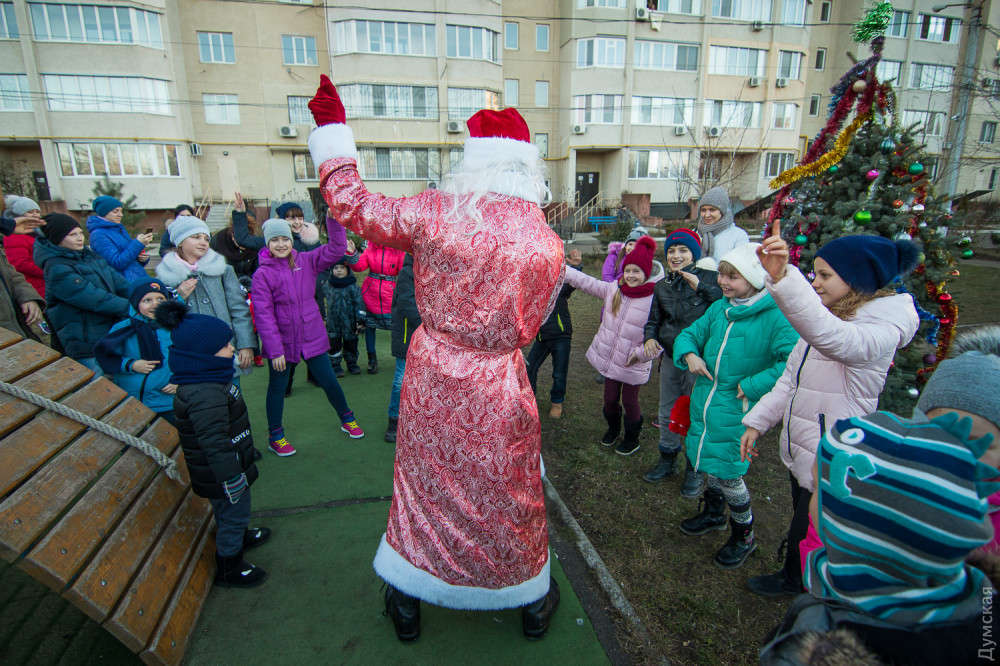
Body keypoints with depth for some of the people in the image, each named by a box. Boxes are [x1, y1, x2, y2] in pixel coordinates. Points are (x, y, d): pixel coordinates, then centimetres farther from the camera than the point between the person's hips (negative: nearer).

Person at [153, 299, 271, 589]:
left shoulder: (207, 381, 0)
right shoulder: (205, 396, -35)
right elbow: (214, 443, -34)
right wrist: (232, 479, -28)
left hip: (230, 466, 10)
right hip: (220, 476, -10)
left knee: (233, 513, 31)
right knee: (233, 513, 11)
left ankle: (241, 536, 56)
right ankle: (229, 569, 32)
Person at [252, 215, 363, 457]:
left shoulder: (307, 261, 0)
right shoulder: (262, 274, -10)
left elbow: (336, 248, -9)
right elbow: (263, 314, -13)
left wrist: (333, 217, -21)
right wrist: (275, 350, -16)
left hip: (312, 335, 2)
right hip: (281, 341, -2)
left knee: (329, 381, 9)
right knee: (277, 387, 13)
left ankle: (347, 419, 32)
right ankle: (275, 436, 31)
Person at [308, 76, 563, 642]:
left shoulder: (434, 212, -14)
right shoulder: (549, 246, -11)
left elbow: (352, 206, -1)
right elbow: (530, 325, 1)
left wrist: (332, 126, 10)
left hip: (432, 383, 1)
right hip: (498, 394, 0)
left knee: (423, 488, 21)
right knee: (509, 498, 20)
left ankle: (407, 603, 44)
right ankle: (533, 604, 44)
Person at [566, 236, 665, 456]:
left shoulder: (655, 300, -18)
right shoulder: (613, 289, -2)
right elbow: (586, 282, 1)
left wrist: (641, 354, -19)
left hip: (633, 364, -4)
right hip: (609, 357, 4)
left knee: (629, 401, 12)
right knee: (610, 398, 18)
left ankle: (632, 438, 38)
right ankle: (613, 428, 48)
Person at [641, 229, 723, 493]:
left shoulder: (710, 279, -9)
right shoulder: (662, 286, 8)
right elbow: (654, 320, 17)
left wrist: (701, 288, -24)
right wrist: (649, 337, -3)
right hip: (670, 359, 6)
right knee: (667, 414, 18)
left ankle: (695, 469, 27)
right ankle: (668, 459, 39)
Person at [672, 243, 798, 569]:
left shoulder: (776, 317, -17)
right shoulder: (718, 308, 3)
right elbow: (690, 334, 11)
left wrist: (752, 386, -25)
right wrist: (690, 354, -10)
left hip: (737, 408, -6)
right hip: (705, 400, 6)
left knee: (728, 472, 3)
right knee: (709, 462, 21)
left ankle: (743, 536, 29)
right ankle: (713, 513, 47)